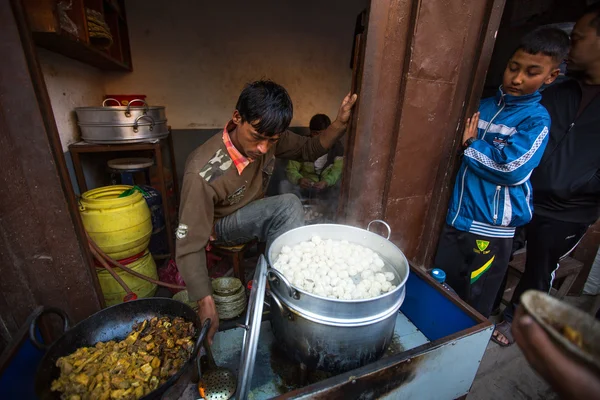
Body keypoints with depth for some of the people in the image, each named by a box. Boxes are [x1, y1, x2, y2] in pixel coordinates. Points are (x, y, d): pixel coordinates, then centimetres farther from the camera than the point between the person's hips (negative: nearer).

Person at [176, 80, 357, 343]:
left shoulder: (269, 137, -18)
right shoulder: (203, 173, -34)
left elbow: (310, 149, -3)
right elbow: (189, 245, -31)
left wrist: (339, 124, -21)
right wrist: (207, 306, -40)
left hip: (253, 219, 6)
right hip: (218, 227, -6)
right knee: (288, 207, -30)